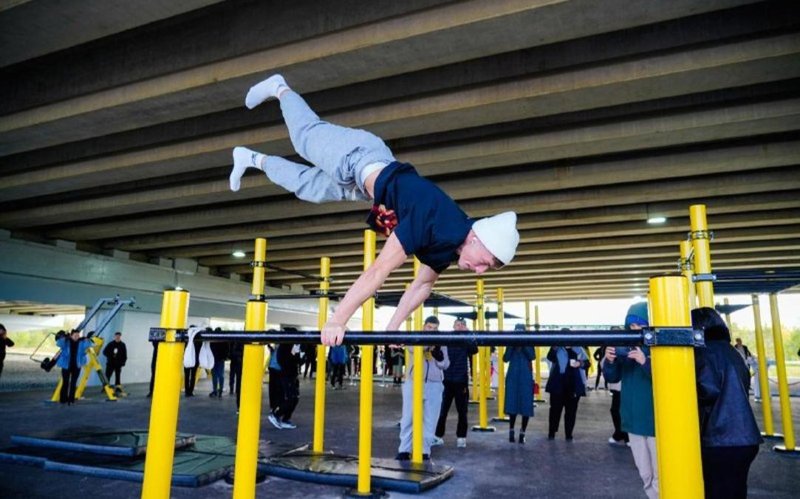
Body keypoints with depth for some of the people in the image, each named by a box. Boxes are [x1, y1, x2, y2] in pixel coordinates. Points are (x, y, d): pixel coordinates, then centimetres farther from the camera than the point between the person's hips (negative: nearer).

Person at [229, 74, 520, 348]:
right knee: (306, 135, 21)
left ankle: (253, 159, 48)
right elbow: (378, 272, -43)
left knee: (304, 187, 25)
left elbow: (423, 284, -3)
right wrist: (336, 321, -42)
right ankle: (280, 89, 48)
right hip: (359, 157, -5)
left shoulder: (449, 246, -17)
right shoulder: (432, 222, -40)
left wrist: (392, 328, -7)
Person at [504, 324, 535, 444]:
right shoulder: (511, 344, 5)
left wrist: (523, 345, -20)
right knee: (512, 404, -2)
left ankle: (522, 433, 10)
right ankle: (511, 430, 16)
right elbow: (505, 358, -6)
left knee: (525, 405, -1)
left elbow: (532, 356, -12)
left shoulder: (529, 344, 4)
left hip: (526, 378, 0)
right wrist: (512, 345, -16)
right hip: (513, 377, 0)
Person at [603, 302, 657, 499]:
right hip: (633, 419, 5)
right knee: (645, 475, 18)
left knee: (659, 476, 2)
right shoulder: (624, 347, 1)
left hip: (656, 421, -5)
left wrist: (645, 362, -32)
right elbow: (612, 378, 4)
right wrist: (610, 361, -16)